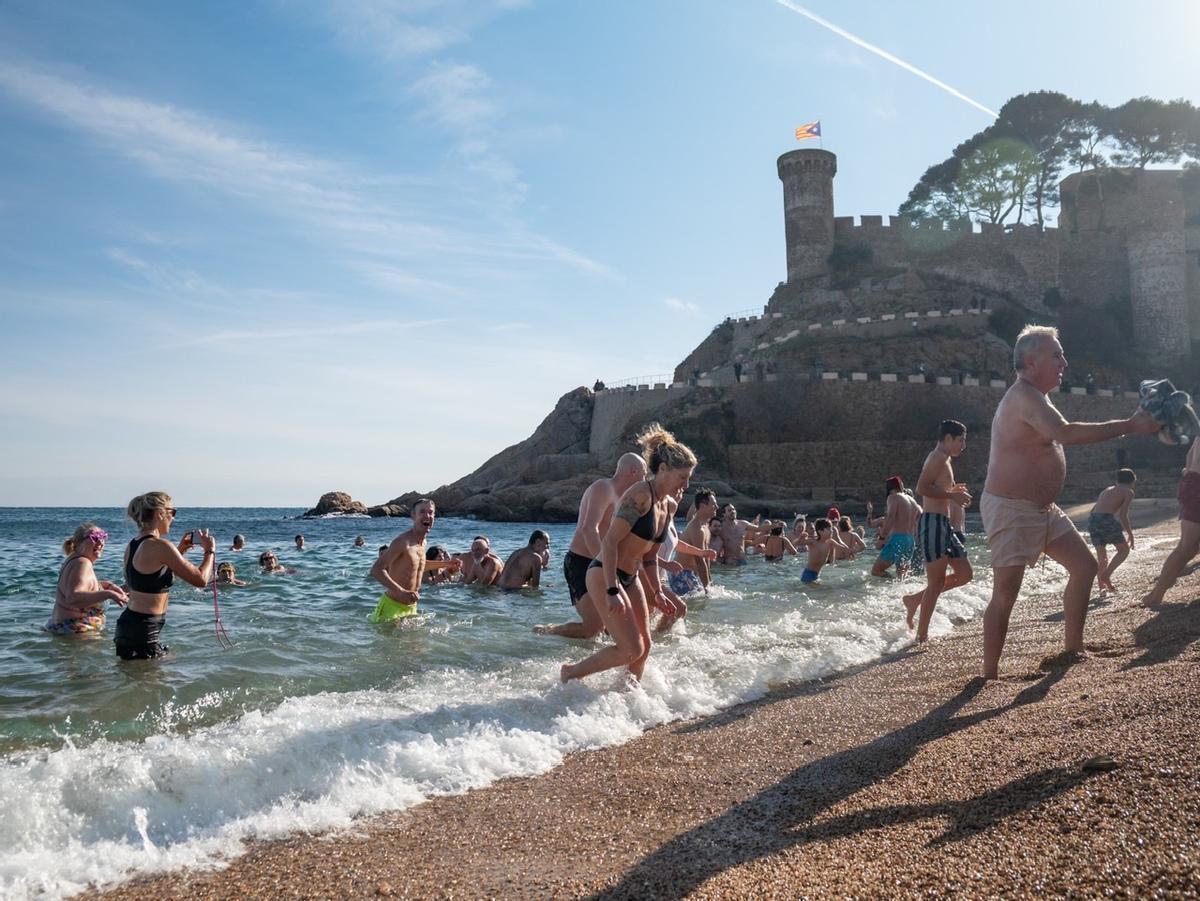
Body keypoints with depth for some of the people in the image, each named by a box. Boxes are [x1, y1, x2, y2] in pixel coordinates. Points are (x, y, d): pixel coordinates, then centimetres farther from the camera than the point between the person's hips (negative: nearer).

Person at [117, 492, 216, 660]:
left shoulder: (132, 546, 10)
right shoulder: (160, 546, -18)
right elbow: (201, 579, -16)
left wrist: (179, 551, 24)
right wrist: (210, 550, 1)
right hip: (142, 632, -10)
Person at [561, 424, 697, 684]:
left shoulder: (667, 505, 10)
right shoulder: (640, 495, -18)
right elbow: (610, 541, -24)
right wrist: (612, 590, -28)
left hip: (629, 579, 9)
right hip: (604, 575, -9)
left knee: (644, 646, 11)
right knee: (632, 650, -10)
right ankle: (570, 673, 7)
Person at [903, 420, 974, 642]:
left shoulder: (942, 460, 23)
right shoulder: (939, 457, -9)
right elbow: (922, 488, -22)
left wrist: (953, 491, 18)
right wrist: (952, 495, -17)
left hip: (944, 525, 10)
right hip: (933, 523, -10)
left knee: (965, 574, 11)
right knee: (937, 582, -7)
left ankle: (915, 599, 17)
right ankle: (921, 635, -1)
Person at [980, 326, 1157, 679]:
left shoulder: (1029, 398, 16)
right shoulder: (1024, 396, -19)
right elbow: (1064, 433, -32)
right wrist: (1128, 426, -27)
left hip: (1042, 508, 11)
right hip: (1011, 509, -11)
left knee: (1084, 566, 14)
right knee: (1005, 594, -9)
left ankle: (1073, 648, 24)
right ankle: (989, 675, -1)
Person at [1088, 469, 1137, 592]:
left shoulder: (1107, 490, 28)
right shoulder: (1128, 492, 11)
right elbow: (1123, 515, -2)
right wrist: (1131, 535, 4)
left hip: (1092, 519, 6)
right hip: (1107, 519, -6)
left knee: (1101, 556, 15)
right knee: (1124, 549, 12)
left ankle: (1101, 586, 9)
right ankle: (1106, 575, -3)